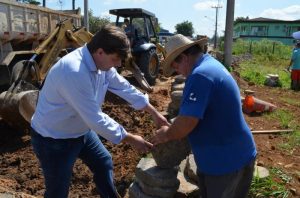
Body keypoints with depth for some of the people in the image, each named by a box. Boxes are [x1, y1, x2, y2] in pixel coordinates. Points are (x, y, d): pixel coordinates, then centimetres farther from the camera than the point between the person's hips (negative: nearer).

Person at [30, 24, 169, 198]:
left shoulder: (102, 62, -9)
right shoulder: (73, 72, -36)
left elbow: (125, 88, 1)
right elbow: (96, 119, -33)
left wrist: (155, 113, 2)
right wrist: (130, 139, -23)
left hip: (81, 130, 8)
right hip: (53, 139, -8)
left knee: (104, 163, 20)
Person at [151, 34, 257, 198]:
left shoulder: (200, 75, -26)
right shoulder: (211, 64, 8)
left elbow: (186, 122, -29)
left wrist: (167, 134, -10)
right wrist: (173, 128, 12)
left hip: (226, 159, -9)